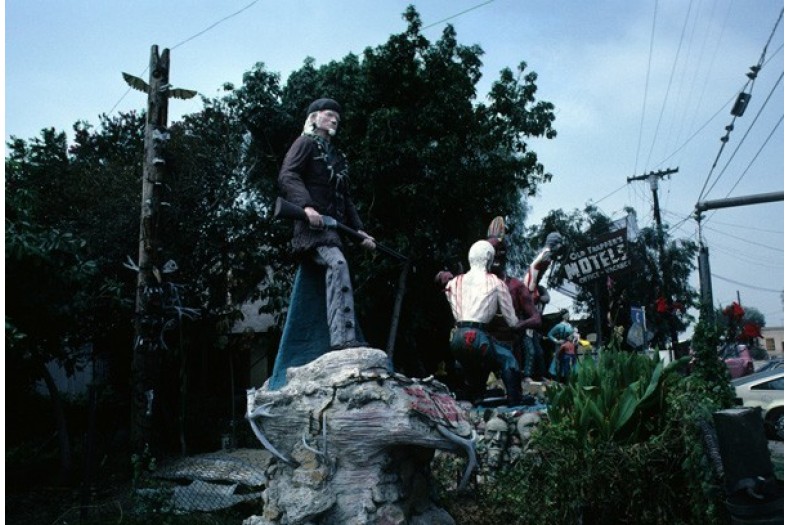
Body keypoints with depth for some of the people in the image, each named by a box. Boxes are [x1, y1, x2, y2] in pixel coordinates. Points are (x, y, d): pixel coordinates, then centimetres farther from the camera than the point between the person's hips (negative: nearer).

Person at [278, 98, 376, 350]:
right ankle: (343, 337, -38)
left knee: (338, 268, 1)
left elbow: (345, 198, 29)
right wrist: (307, 205, -25)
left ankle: (349, 340, 1)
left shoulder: (337, 155, 28)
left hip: (332, 226, 8)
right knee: (338, 263, -29)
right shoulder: (306, 143, 6)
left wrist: (359, 230, 19)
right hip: (311, 224, -8)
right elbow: (287, 176, -9)